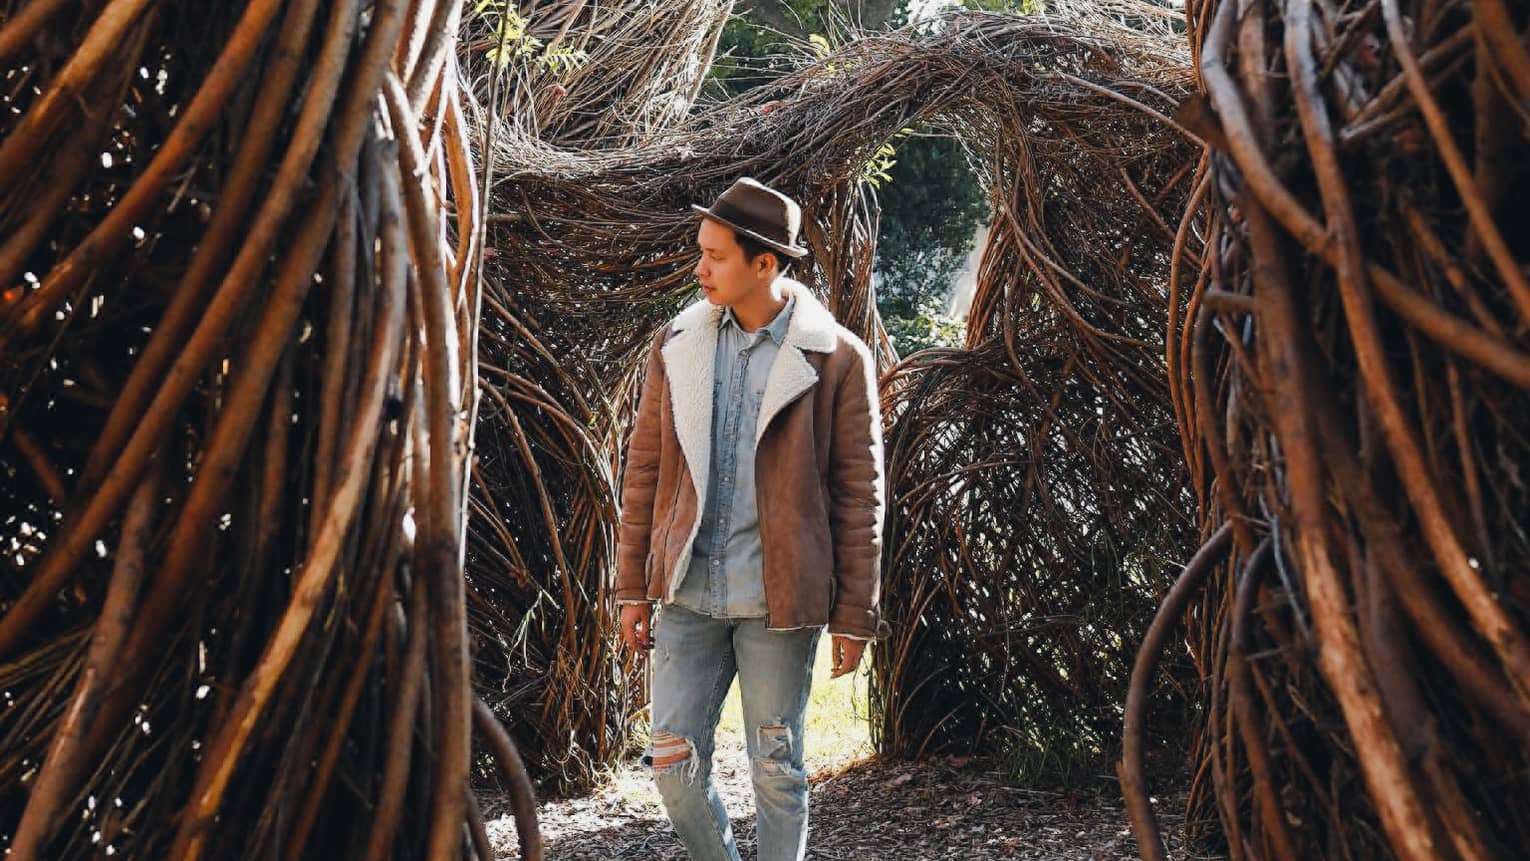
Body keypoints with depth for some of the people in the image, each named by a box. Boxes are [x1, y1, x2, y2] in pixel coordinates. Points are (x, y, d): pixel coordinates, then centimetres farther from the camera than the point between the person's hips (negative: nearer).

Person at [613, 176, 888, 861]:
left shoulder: (837, 358, -5)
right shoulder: (676, 344, 5)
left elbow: (859, 493, -3)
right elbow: (645, 470, 10)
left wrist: (854, 615, -4)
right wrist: (633, 587, 8)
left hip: (779, 600, -3)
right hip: (688, 595, 3)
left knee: (775, 769, 7)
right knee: (674, 765, 5)